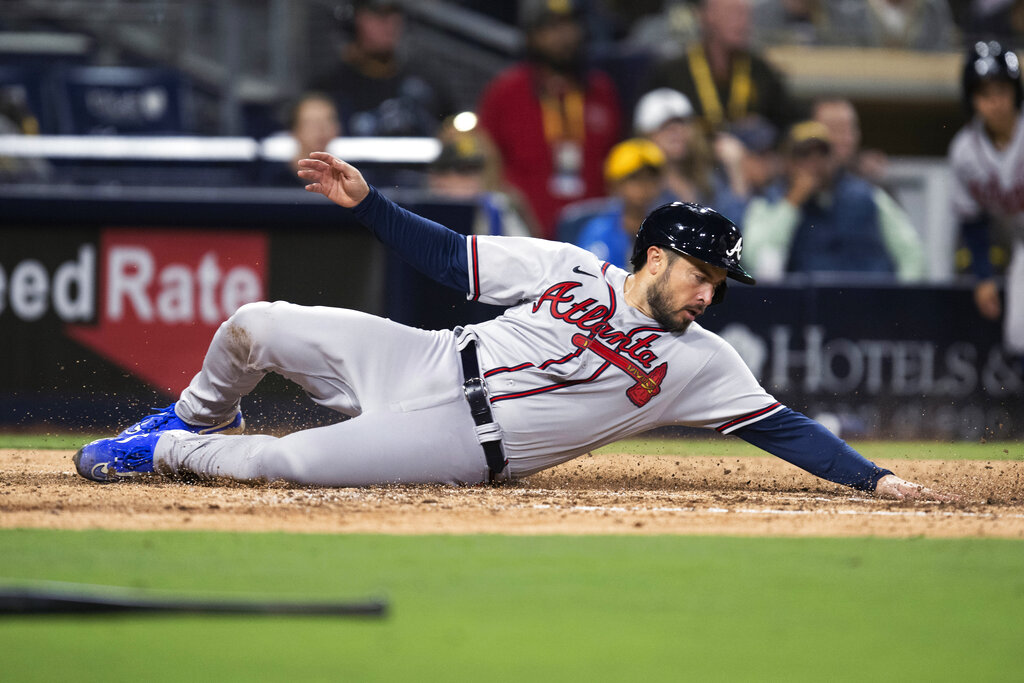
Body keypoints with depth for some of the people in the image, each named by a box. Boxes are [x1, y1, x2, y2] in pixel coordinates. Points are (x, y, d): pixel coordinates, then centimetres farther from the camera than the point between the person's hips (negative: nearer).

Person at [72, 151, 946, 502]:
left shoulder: (699, 362, -3)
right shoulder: (568, 267, 1)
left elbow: (779, 426, -6)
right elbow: (450, 256, 5)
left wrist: (875, 478, -17)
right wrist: (366, 201, -5)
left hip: (466, 448, -3)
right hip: (424, 363, 3)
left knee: (287, 462, -24)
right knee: (256, 325, -5)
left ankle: (168, 453, 8)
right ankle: (200, 419, 30)